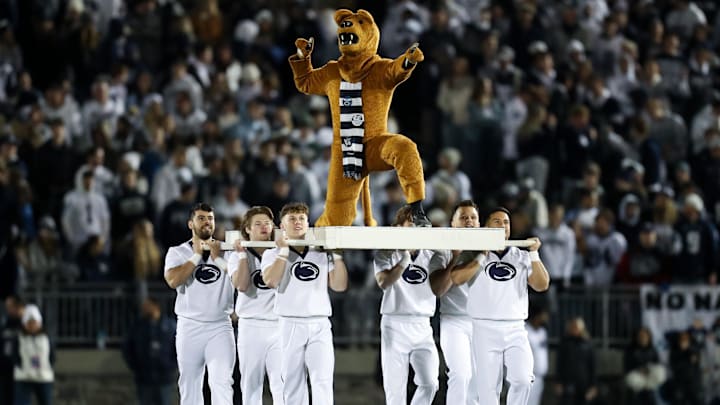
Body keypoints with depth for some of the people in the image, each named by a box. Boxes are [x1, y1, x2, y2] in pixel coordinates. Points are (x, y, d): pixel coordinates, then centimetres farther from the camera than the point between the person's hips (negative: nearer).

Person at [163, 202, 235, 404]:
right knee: (189, 385, 5)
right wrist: (197, 255, -7)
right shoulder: (177, 252, 6)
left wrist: (218, 258, -9)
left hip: (220, 326, -1)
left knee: (222, 382, -14)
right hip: (189, 326, 1)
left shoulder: (226, 251, 8)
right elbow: (173, 280, -13)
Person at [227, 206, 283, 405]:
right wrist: (243, 255, -10)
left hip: (278, 325, 0)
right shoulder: (238, 257, 7)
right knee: (251, 383, 3)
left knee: (281, 383, -9)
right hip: (251, 326, 0)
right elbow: (241, 285, -9)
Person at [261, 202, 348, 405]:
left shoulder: (322, 255, 15)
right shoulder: (273, 254, 8)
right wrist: (283, 251, -10)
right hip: (291, 325, -1)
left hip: (320, 325, 1)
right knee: (293, 383, 0)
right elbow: (271, 281, -10)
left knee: (323, 381, -12)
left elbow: (339, 285, 7)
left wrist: (337, 254, 1)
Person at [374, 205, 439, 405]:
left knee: (429, 384, -7)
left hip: (422, 326, 3)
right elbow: (384, 282, -16)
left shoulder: (430, 256, 11)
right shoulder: (386, 255, 2)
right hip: (395, 326, -3)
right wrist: (406, 258, -24)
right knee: (395, 387, -3)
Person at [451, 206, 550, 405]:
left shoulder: (522, 257, 13)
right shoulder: (474, 257, 8)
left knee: (522, 380, -15)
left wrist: (534, 254, -8)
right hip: (485, 329, -1)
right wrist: (483, 256, -8)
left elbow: (541, 285, 1)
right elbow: (457, 278, -10)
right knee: (489, 387, -3)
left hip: (515, 330, 1)